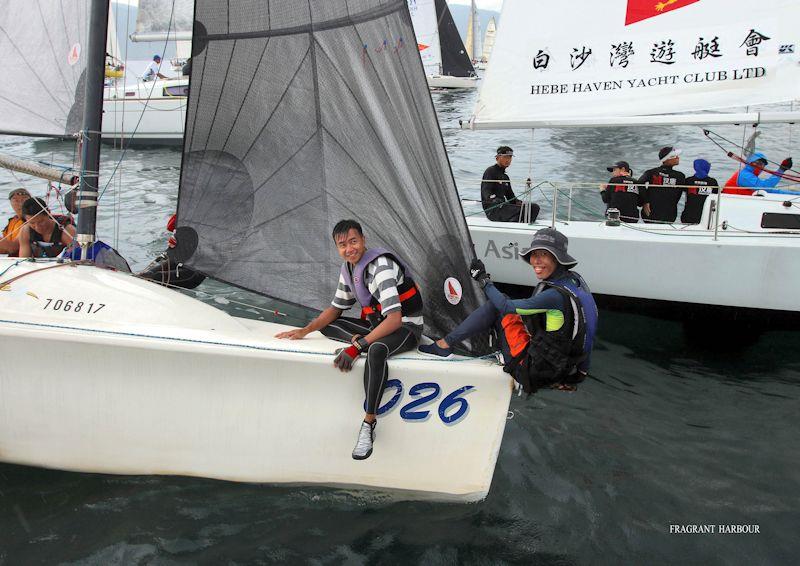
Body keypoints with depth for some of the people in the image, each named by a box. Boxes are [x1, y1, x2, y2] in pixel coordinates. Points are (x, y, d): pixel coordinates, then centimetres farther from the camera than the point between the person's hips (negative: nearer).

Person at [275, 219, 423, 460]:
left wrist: (358, 347, -34)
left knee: (376, 349, -41)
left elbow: (395, 319, -32)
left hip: (406, 327, -8)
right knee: (327, 325, 4)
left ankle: (369, 423, -32)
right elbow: (335, 308, 13)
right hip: (376, 323, 9)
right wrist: (304, 331, -1)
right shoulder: (348, 268, 2)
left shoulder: (381, 266, -24)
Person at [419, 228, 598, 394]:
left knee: (498, 308, -2)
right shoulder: (574, 279, -1)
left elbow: (507, 306, -17)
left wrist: (484, 280, -5)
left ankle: (445, 344, 7)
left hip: (536, 372, -8)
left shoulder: (557, 295, -26)